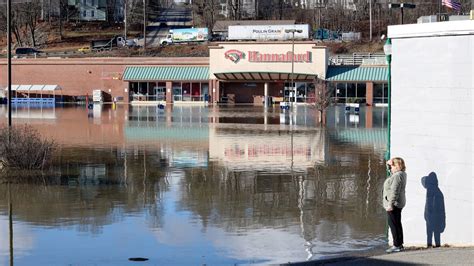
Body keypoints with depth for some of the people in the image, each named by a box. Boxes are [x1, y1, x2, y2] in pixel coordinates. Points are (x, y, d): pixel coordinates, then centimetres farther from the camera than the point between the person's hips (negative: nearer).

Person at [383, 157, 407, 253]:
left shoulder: (397, 176, -20)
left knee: (394, 224, -7)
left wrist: (390, 204, -27)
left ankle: (397, 246, -6)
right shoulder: (401, 174, 13)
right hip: (397, 204, 11)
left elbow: (394, 192, -26)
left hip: (394, 204, -11)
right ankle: (400, 244, 22)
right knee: (397, 224, 16)